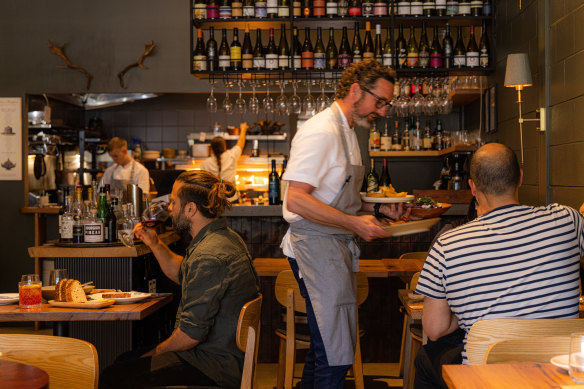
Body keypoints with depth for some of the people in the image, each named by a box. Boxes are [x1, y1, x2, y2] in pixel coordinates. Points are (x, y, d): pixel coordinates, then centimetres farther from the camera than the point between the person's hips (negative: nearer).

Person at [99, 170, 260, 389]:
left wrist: (157, 351, -6)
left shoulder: (209, 256, -25)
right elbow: (181, 276, 26)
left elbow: (191, 334, -24)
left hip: (214, 366, -11)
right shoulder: (224, 237, 9)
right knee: (124, 361, 20)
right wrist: (156, 245, 11)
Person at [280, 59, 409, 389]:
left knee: (327, 347, 15)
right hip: (316, 247, -10)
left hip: (337, 247, 10)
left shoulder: (347, 132, 18)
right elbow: (296, 200, -23)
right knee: (335, 356, -11)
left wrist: (378, 208, 13)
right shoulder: (322, 132, -15)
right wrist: (354, 222, -25)